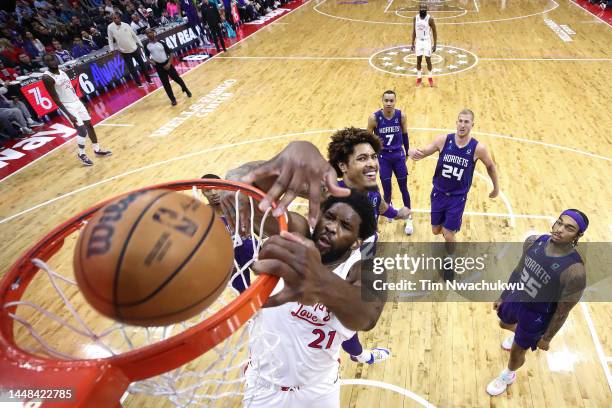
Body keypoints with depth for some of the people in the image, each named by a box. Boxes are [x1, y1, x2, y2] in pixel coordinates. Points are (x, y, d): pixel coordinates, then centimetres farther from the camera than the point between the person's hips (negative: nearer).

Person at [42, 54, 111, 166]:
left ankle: (97, 150, 23)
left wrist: (78, 100, 18)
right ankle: (81, 154, 8)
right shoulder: (47, 77, -17)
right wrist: (69, 114, -24)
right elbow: (55, 99, -20)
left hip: (77, 101, 8)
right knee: (82, 130, -12)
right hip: (67, 106, -8)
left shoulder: (61, 71, 6)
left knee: (89, 124, 11)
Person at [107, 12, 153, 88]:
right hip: (124, 52, -1)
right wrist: (112, 50, -7)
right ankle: (138, 82, 21)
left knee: (142, 64, 10)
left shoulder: (126, 25, -7)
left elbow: (134, 36, 3)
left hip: (134, 48, 2)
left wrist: (141, 45, 4)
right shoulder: (110, 27, -11)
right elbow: (110, 40, 0)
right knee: (131, 68, 5)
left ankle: (148, 79, 27)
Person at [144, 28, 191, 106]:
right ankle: (172, 99, 15)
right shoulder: (147, 46, -1)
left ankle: (186, 90, 34)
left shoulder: (161, 43, -6)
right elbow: (148, 56, 14)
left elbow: (170, 53, -3)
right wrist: (151, 60, -8)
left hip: (167, 64, -1)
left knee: (177, 78, 8)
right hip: (159, 66, 1)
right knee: (165, 83, 4)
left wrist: (169, 63, -15)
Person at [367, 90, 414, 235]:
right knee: (387, 190, 6)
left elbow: (404, 135, 6)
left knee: (404, 189, 8)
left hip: (398, 155, 1)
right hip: (383, 157, -1)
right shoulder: (374, 118, -15)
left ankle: (408, 219, 23)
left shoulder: (401, 116, -9)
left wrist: (407, 152, 14)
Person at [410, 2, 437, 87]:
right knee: (418, 60, 5)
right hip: (419, 41, 3)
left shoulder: (430, 18, -12)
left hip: (427, 41, -3)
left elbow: (434, 31, -7)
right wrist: (412, 43, 7)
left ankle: (430, 77, 14)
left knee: (428, 60, -2)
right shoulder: (416, 18, 0)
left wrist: (435, 45, -10)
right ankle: (419, 77, 18)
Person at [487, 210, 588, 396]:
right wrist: (503, 296, 10)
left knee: (516, 352, 17)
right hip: (515, 298, 5)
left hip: (536, 315, -5)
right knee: (505, 324, 34)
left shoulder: (575, 272, -34)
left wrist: (547, 338, -8)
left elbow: (562, 312, -20)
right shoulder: (534, 242, -17)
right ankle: (520, 336, 70)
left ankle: (508, 376, 50)